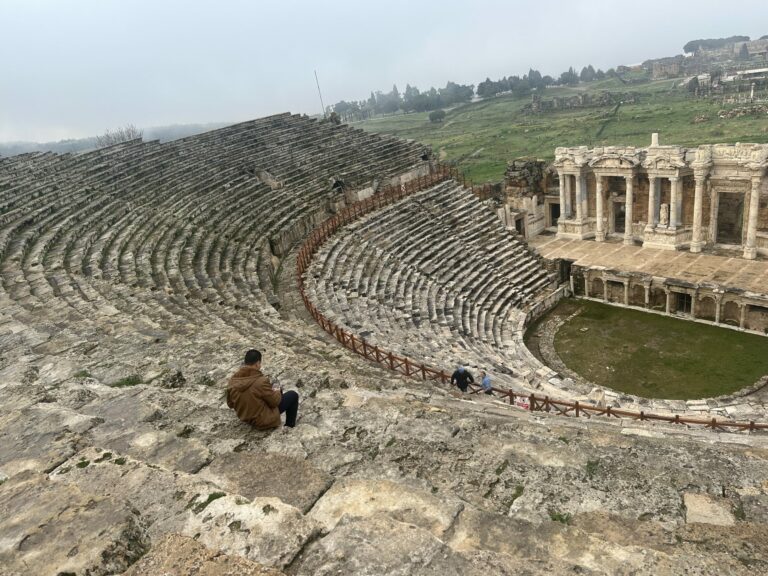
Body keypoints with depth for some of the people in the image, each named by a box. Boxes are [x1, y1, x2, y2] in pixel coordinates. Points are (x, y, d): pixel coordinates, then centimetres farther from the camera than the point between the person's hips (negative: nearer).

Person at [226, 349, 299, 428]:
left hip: (244, 417, 7)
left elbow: (230, 404, 2)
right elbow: (274, 401, -18)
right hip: (263, 420, -7)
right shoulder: (260, 382, -33)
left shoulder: (232, 380, -13)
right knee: (293, 395, 8)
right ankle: (290, 427, 23)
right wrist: (277, 392, 4)